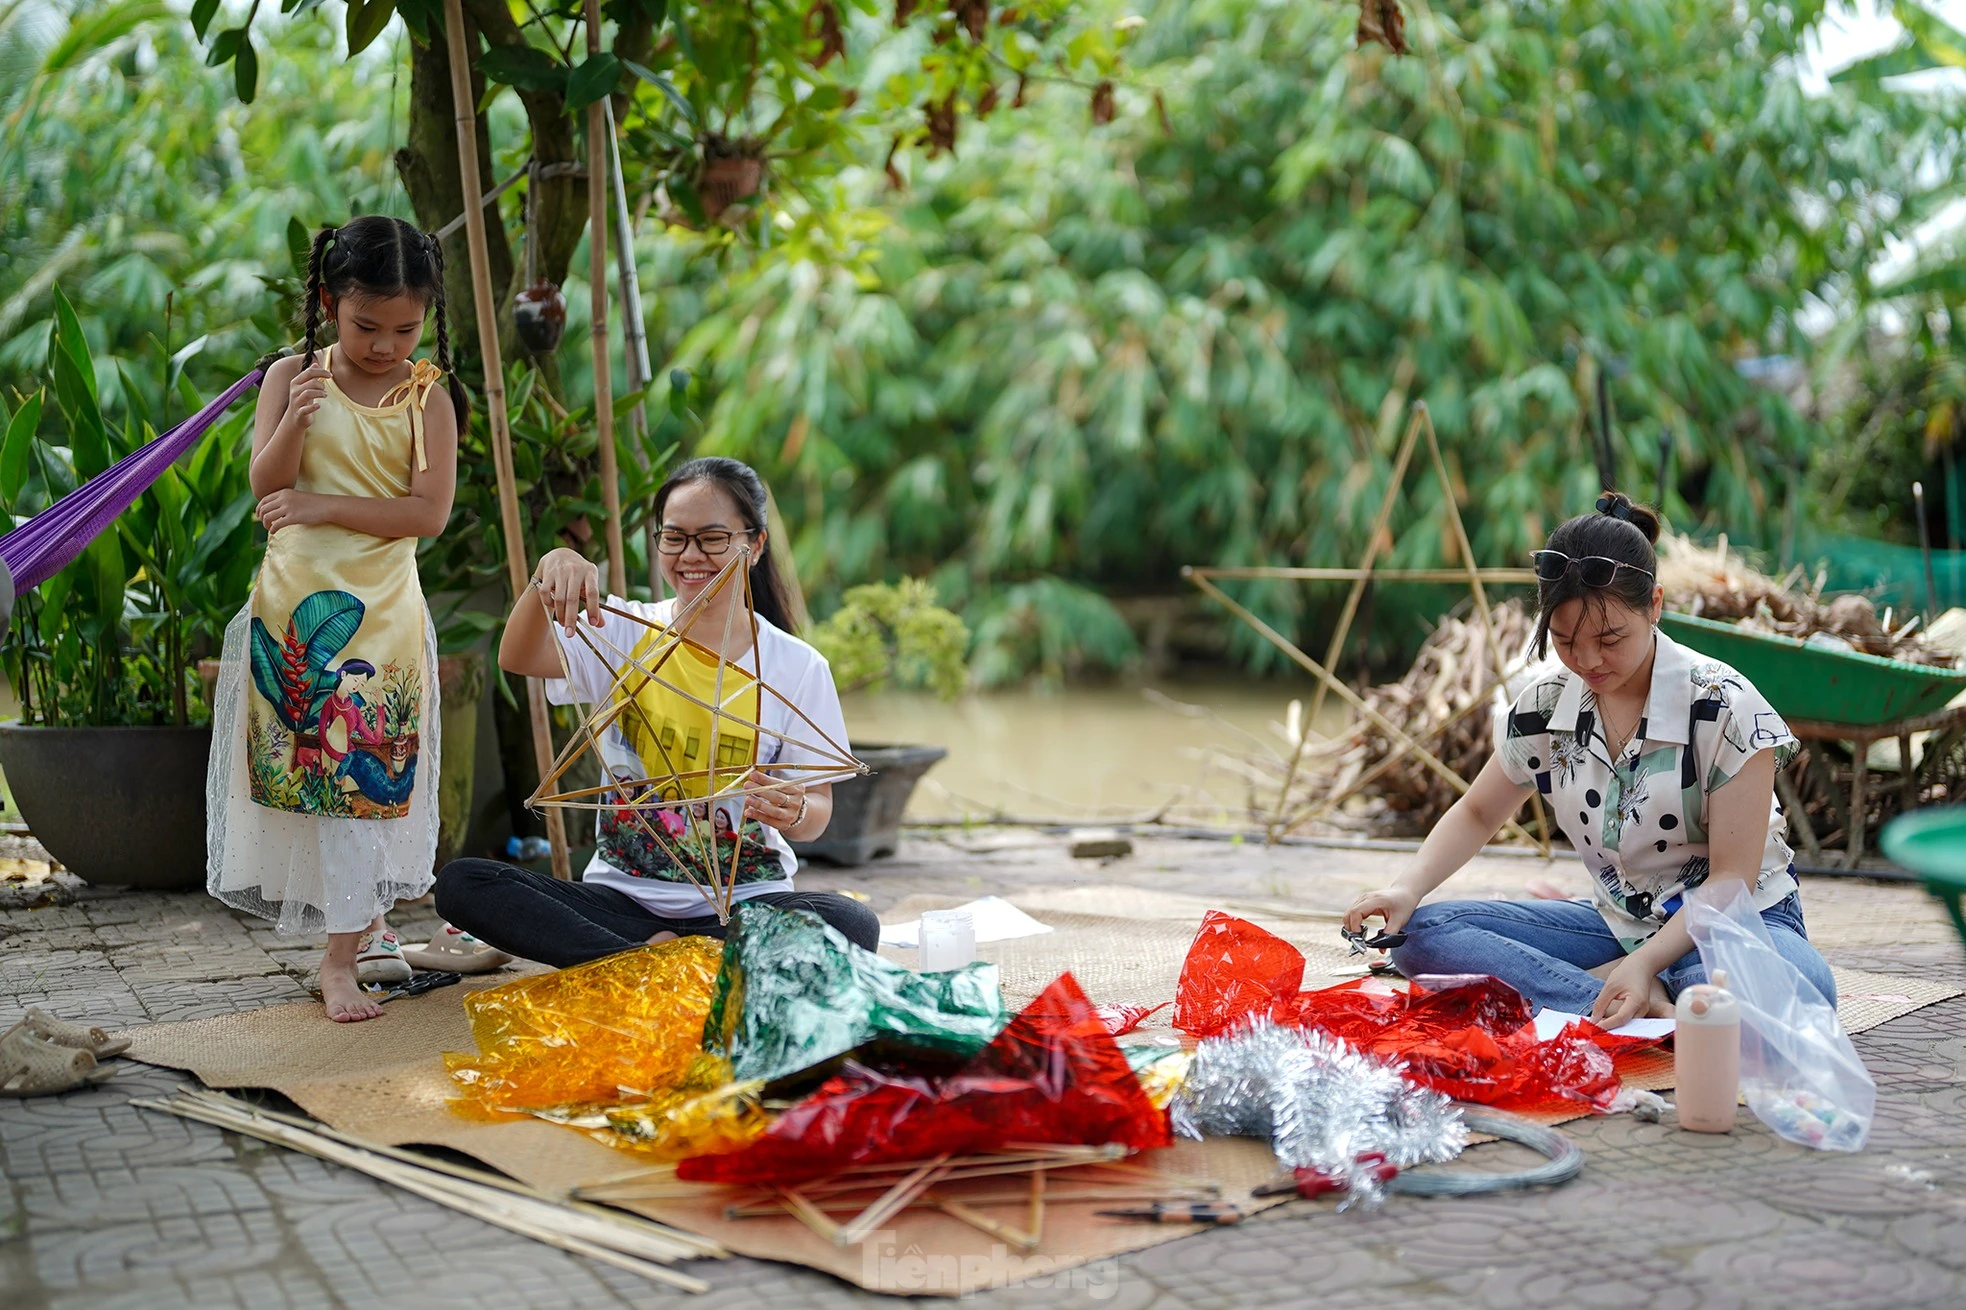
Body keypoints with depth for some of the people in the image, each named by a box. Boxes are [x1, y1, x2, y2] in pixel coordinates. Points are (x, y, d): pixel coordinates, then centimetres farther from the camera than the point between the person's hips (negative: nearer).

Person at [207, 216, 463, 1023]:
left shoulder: (428, 396, -1)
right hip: (296, 602, 1)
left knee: (369, 773, 2)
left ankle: (346, 951, 12)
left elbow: (430, 510, -11)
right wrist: (295, 419, -22)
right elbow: (267, 484, -5)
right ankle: (357, 929, 15)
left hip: (383, 611, -1)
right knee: (310, 769, 2)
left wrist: (323, 506, -14)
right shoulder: (292, 377, 2)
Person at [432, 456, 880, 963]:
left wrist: (794, 812, -23)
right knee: (460, 884, -20)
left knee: (852, 923, -32)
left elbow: (817, 809, 1)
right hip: (623, 896, 1)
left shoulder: (798, 667, 1)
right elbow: (517, 658, -14)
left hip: (743, 900, -1)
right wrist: (549, 574, -34)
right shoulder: (626, 634, 4)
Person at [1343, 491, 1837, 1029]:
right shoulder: (1546, 704, -3)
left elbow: (1732, 878, -16)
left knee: (1801, 988, -42)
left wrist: (1647, 962, -31)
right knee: (1421, 933, -17)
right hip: (1618, 923, 5)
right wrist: (1408, 888, -7)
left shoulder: (1724, 704, -16)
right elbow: (1477, 813, 13)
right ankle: (1639, 1001, -25)